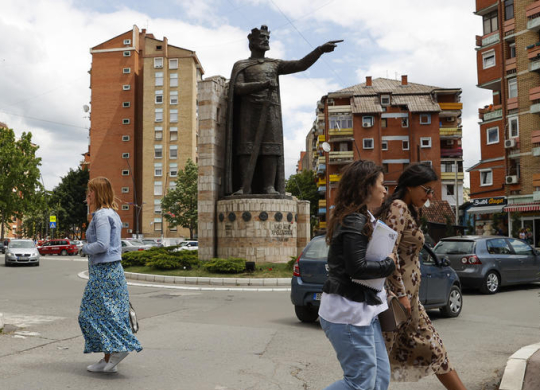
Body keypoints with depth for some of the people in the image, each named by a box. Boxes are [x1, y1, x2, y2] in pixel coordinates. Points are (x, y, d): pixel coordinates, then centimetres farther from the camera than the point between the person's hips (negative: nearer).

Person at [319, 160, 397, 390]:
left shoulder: (363, 219, 15)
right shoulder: (354, 221, -17)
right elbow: (357, 268, -23)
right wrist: (389, 264, -9)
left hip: (363, 309, 10)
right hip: (349, 312, -10)